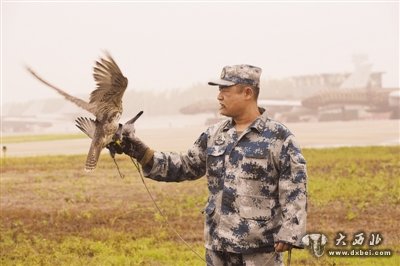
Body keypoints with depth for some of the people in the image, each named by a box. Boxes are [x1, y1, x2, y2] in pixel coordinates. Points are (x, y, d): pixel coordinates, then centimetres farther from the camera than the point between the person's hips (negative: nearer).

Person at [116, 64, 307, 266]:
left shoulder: (278, 137, -7)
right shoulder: (214, 135, 11)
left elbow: (294, 190, -10)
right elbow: (185, 166, 18)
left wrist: (289, 233, -17)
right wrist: (142, 154, 8)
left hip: (260, 250, -6)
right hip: (218, 245, 6)